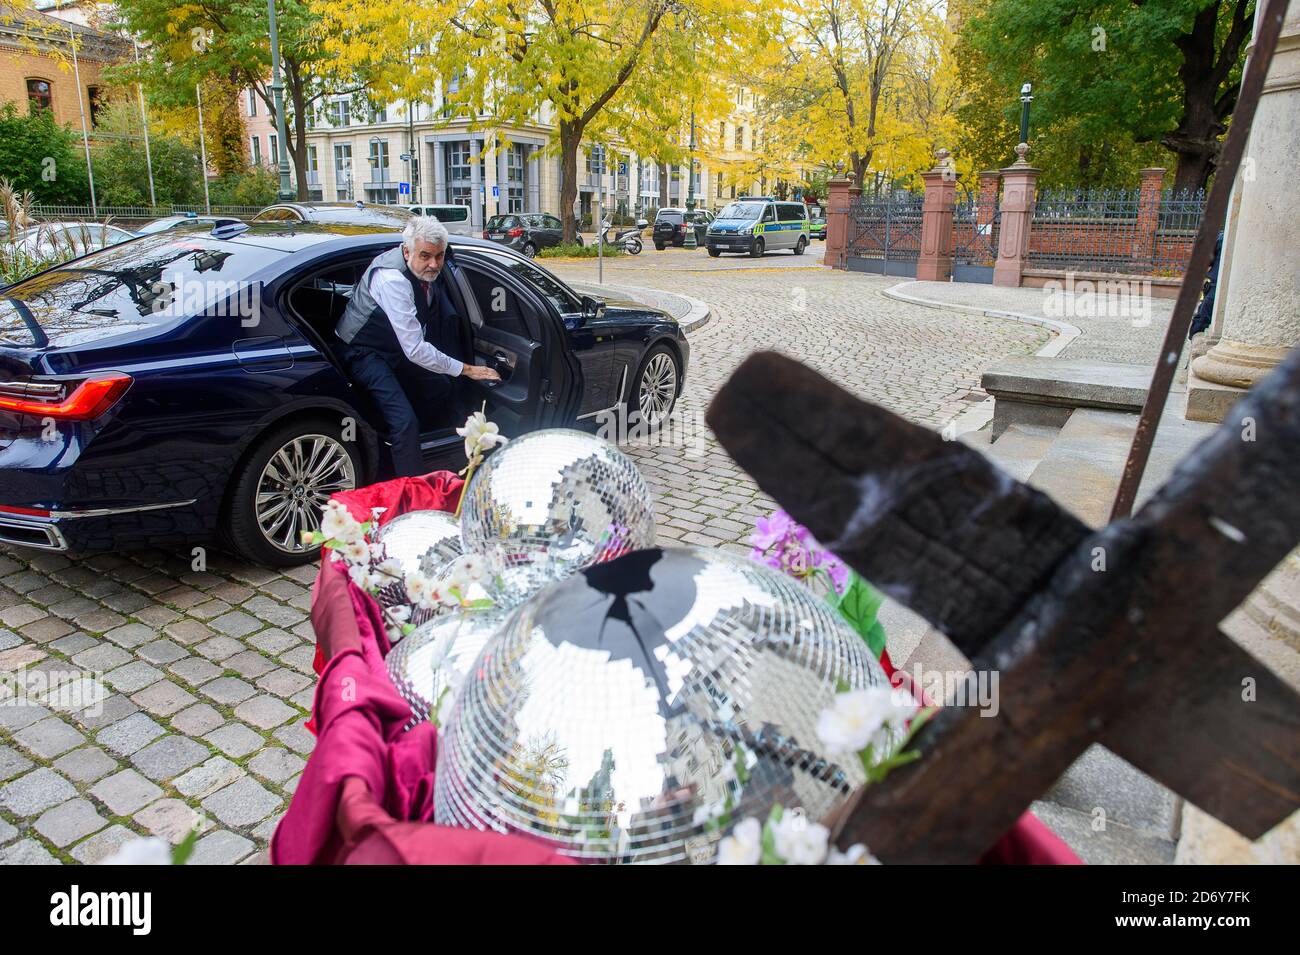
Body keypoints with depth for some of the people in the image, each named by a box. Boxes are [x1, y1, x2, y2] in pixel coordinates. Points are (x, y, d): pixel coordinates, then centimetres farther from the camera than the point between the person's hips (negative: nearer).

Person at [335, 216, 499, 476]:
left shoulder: (428, 269, -8)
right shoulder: (392, 279, -33)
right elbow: (415, 350, -32)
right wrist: (466, 369, -25)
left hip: (400, 348, 9)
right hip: (364, 352, -9)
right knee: (405, 421, -22)